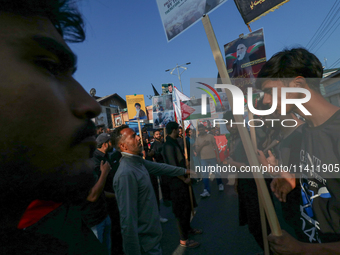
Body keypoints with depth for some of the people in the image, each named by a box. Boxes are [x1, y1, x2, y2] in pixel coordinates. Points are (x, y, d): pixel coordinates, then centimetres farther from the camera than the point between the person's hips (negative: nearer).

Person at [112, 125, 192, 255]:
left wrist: (185, 171, 25)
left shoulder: (137, 161, 0)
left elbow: (159, 167, 15)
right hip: (145, 240, -8)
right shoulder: (126, 173, -29)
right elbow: (128, 220, -29)